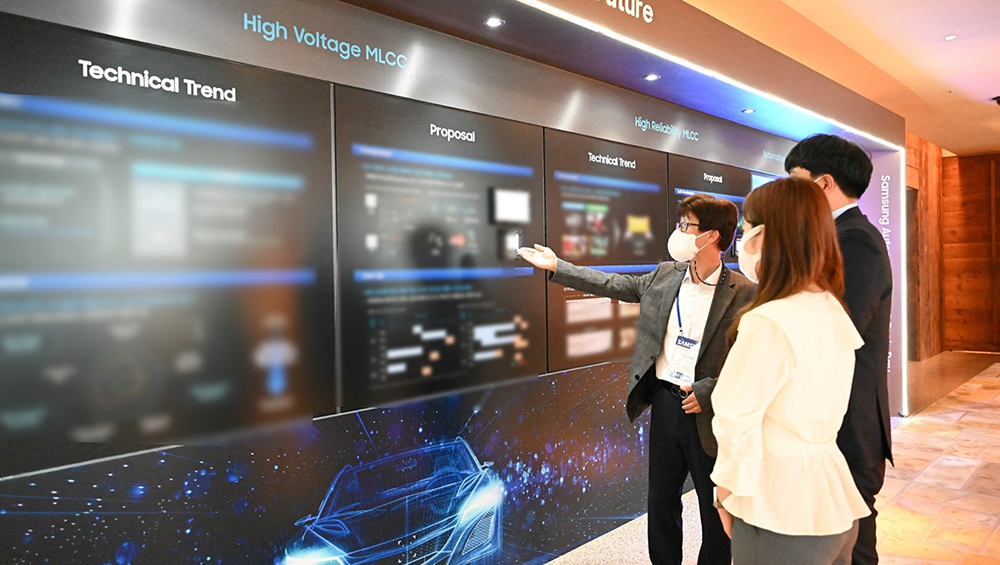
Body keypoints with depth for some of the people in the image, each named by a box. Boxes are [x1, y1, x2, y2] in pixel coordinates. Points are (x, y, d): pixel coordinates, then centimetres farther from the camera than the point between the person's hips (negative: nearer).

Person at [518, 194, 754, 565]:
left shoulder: (743, 293, -13)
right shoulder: (664, 276, 3)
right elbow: (615, 285, 11)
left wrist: (708, 392, -20)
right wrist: (556, 266, 11)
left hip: (707, 413, -5)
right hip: (664, 400, 5)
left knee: (715, 508, 13)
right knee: (661, 500, 19)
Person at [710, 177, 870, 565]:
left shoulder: (769, 322, -23)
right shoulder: (833, 311, 3)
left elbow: (737, 420, -18)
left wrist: (727, 496, -5)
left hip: (781, 516, -8)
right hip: (834, 499, 8)